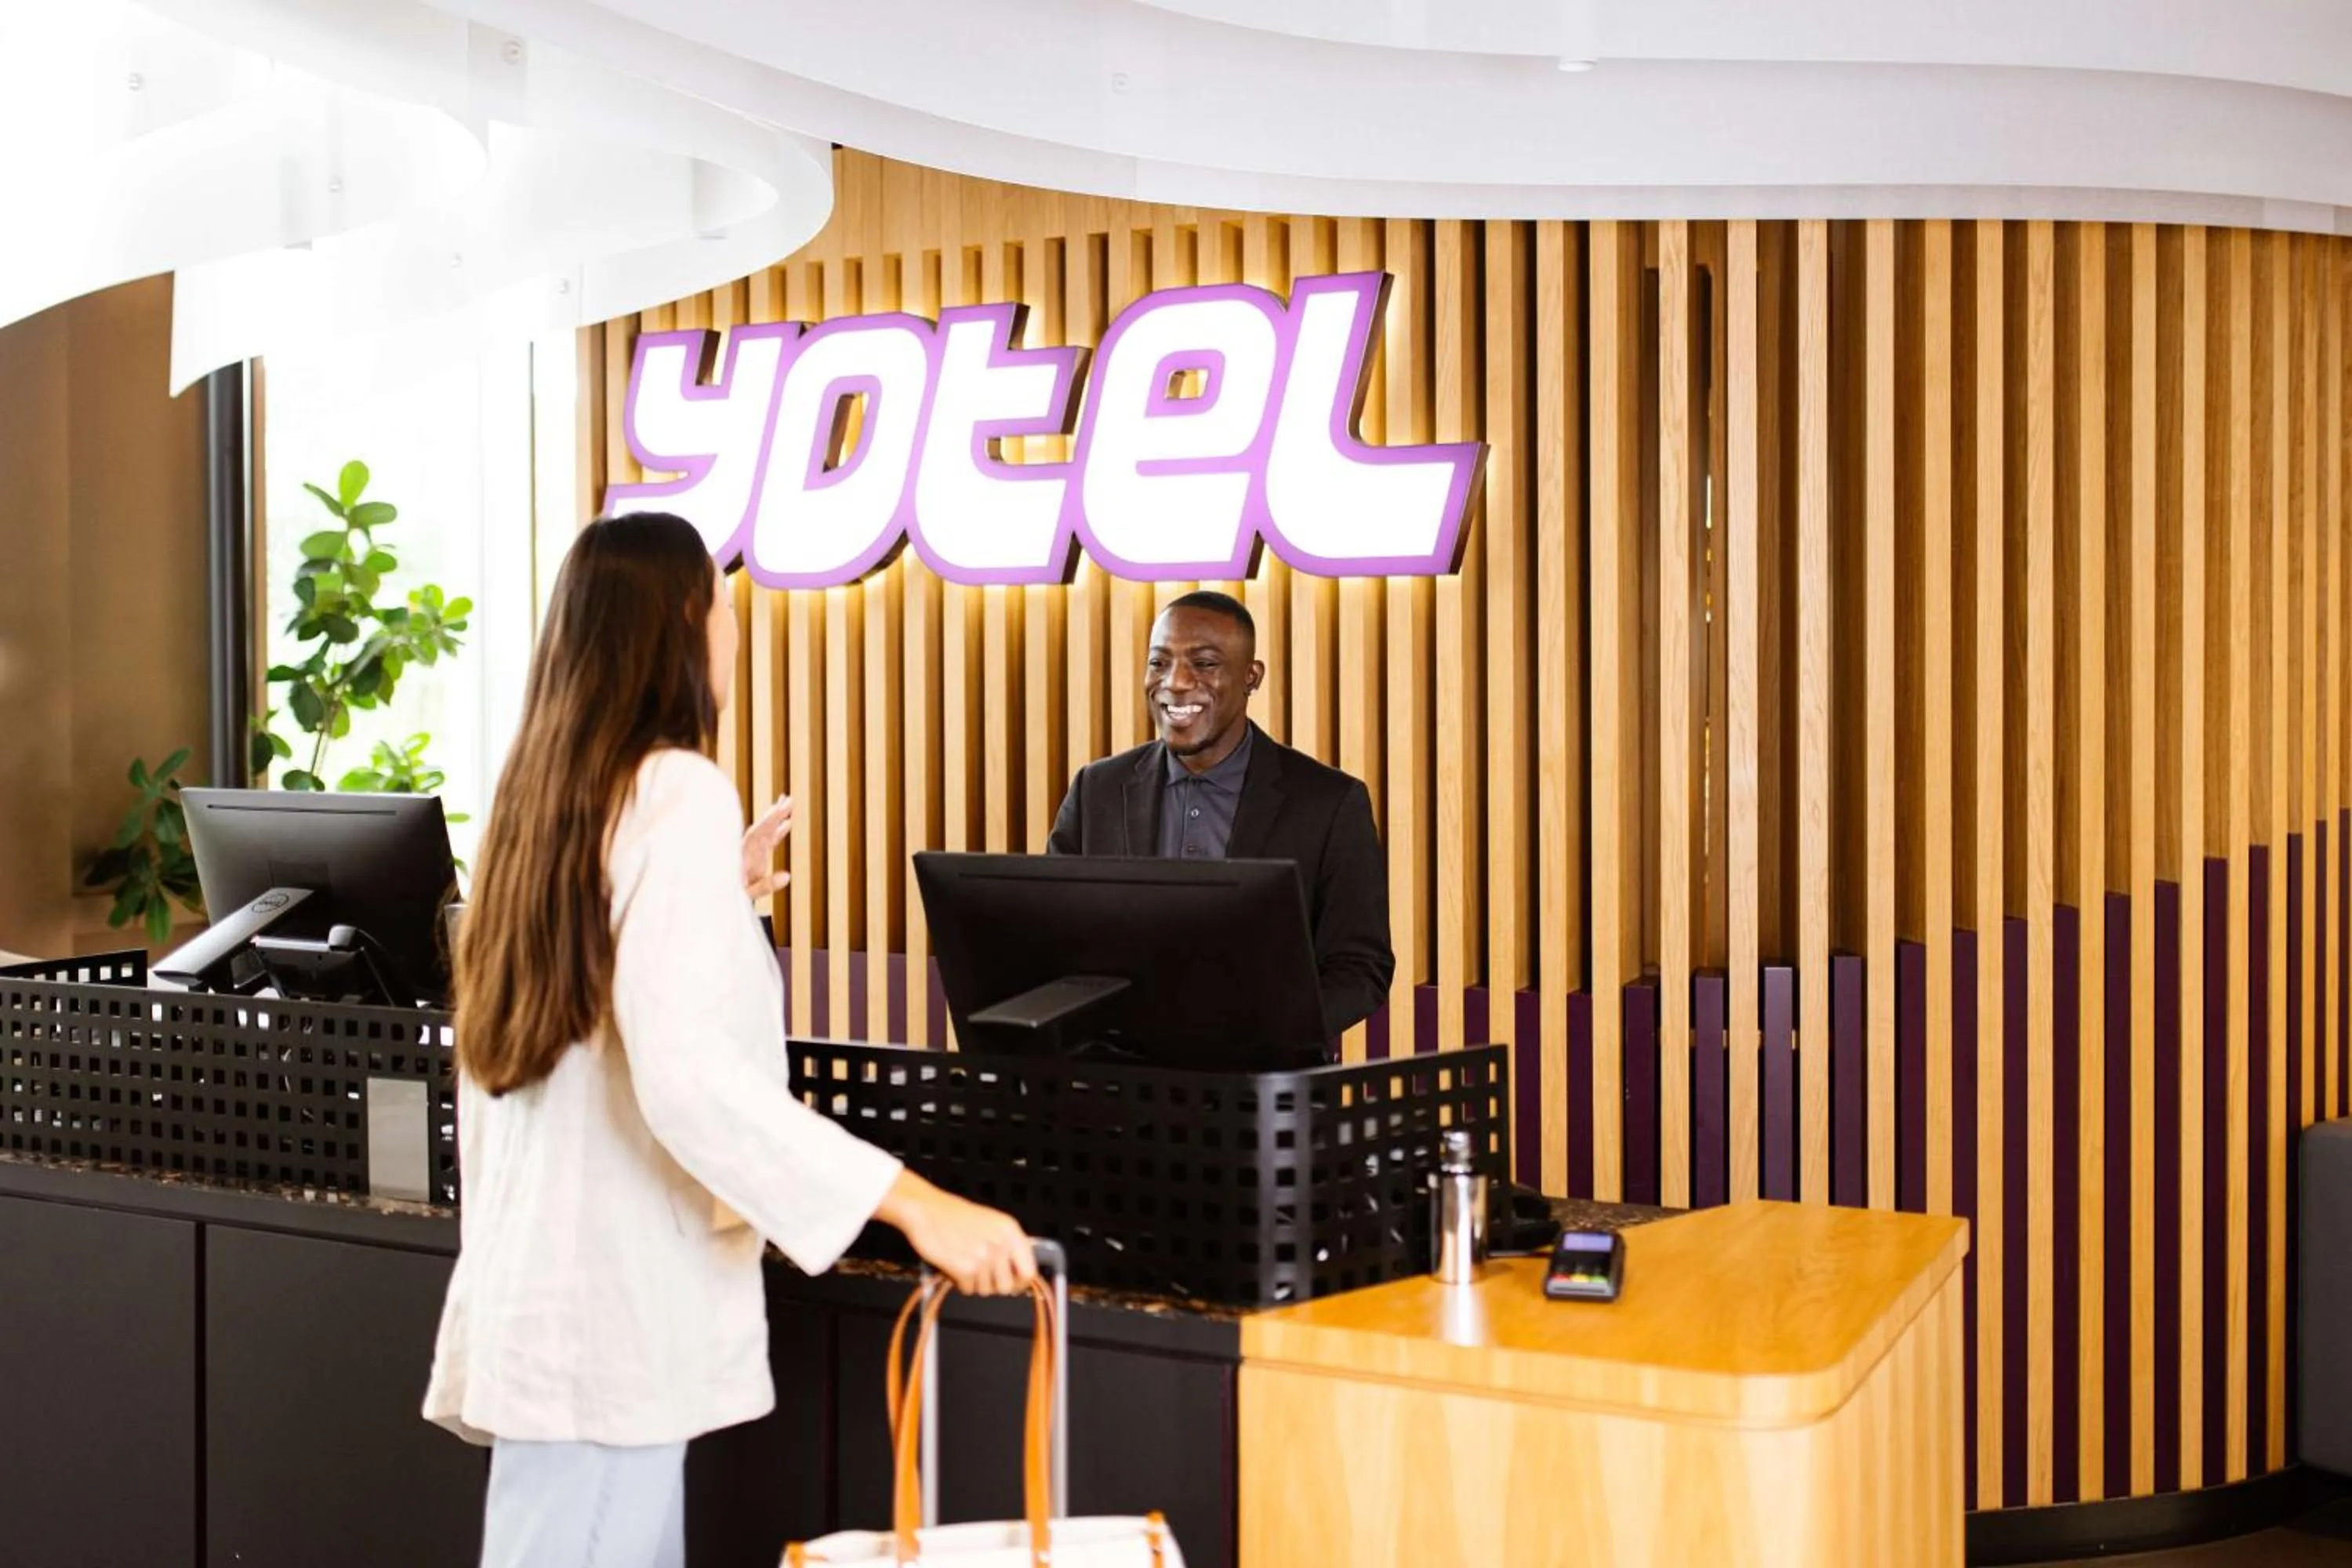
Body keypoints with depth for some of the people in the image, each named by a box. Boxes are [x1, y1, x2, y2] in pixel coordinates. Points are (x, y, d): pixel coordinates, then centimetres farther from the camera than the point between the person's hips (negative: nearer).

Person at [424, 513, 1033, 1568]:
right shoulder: (675, 792, -14)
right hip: (607, 1309, -9)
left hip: (551, 1290, 9)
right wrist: (916, 1203, -27)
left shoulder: (550, 790, 12)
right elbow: (685, 1071, -26)